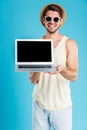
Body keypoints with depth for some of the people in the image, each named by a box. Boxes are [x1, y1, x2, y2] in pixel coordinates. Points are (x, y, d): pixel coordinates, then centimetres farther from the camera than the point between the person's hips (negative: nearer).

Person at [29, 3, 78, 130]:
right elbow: (32, 80, 0)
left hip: (61, 105, -1)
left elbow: (74, 76, -10)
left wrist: (61, 70, -31)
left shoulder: (69, 44, -4)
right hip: (39, 104, 2)